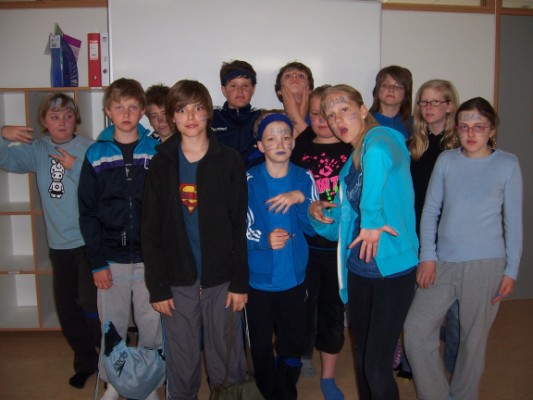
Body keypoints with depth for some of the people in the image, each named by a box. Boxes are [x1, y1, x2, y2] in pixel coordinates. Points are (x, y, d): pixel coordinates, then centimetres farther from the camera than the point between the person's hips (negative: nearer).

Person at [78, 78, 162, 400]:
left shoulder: (156, 152, 0)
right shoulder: (96, 155, 2)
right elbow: (88, 213, 2)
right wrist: (97, 262, -3)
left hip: (150, 258, 0)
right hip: (111, 259, 1)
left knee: (152, 325, 8)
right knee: (112, 327, 10)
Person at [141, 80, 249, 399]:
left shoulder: (229, 161, 0)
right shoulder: (162, 165, 3)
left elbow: (240, 225, -2)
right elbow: (151, 231, 2)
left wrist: (240, 281, -5)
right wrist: (157, 287, -3)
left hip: (221, 279, -1)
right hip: (178, 282, 1)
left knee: (226, 360, 9)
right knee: (182, 364, 10)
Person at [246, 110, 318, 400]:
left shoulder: (304, 178, -2)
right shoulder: (250, 181, -8)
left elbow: (314, 228, -5)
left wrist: (301, 199, -22)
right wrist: (265, 240, -29)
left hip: (294, 278, 2)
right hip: (259, 279, -2)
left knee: (293, 346, 14)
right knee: (261, 346, 11)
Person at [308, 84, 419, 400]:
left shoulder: (381, 137, -10)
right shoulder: (350, 163, 12)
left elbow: (378, 154, -39)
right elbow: (342, 227, 17)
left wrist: (372, 219, -37)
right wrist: (319, 215, -3)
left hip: (393, 267, -7)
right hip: (358, 269, 8)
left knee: (377, 366, -4)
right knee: (361, 357, 18)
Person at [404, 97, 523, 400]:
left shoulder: (508, 165, 1)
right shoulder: (446, 160, 5)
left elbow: (514, 220, 3)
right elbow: (430, 210, 6)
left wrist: (512, 270, 1)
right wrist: (428, 255, -2)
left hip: (486, 265, -2)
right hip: (444, 262, 2)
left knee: (474, 339, 8)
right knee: (417, 329, -2)